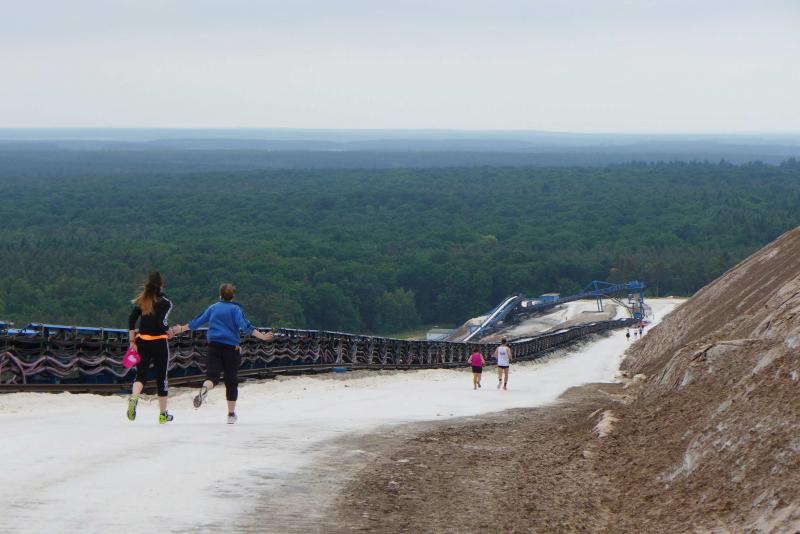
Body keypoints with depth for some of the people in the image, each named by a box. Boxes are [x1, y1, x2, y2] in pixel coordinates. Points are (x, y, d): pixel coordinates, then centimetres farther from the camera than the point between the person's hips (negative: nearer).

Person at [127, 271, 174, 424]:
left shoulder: (141, 301, 6)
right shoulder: (165, 302, -8)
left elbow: (131, 321, 3)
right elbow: (161, 322, -19)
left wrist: (132, 341, 7)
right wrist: (169, 331, 0)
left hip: (142, 341, 3)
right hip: (159, 342, -3)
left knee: (141, 374, 4)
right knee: (161, 377, 8)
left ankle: (133, 397, -29)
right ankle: (163, 414, 15)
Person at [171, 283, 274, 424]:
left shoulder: (213, 308, 11)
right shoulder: (235, 309, 1)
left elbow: (196, 322, 18)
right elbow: (245, 326, -13)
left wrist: (181, 329, 33)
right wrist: (262, 336, -15)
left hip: (214, 346, 2)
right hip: (231, 347, -2)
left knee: (212, 375, -4)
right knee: (231, 380, 8)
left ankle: (204, 389, -41)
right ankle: (231, 414, 13)